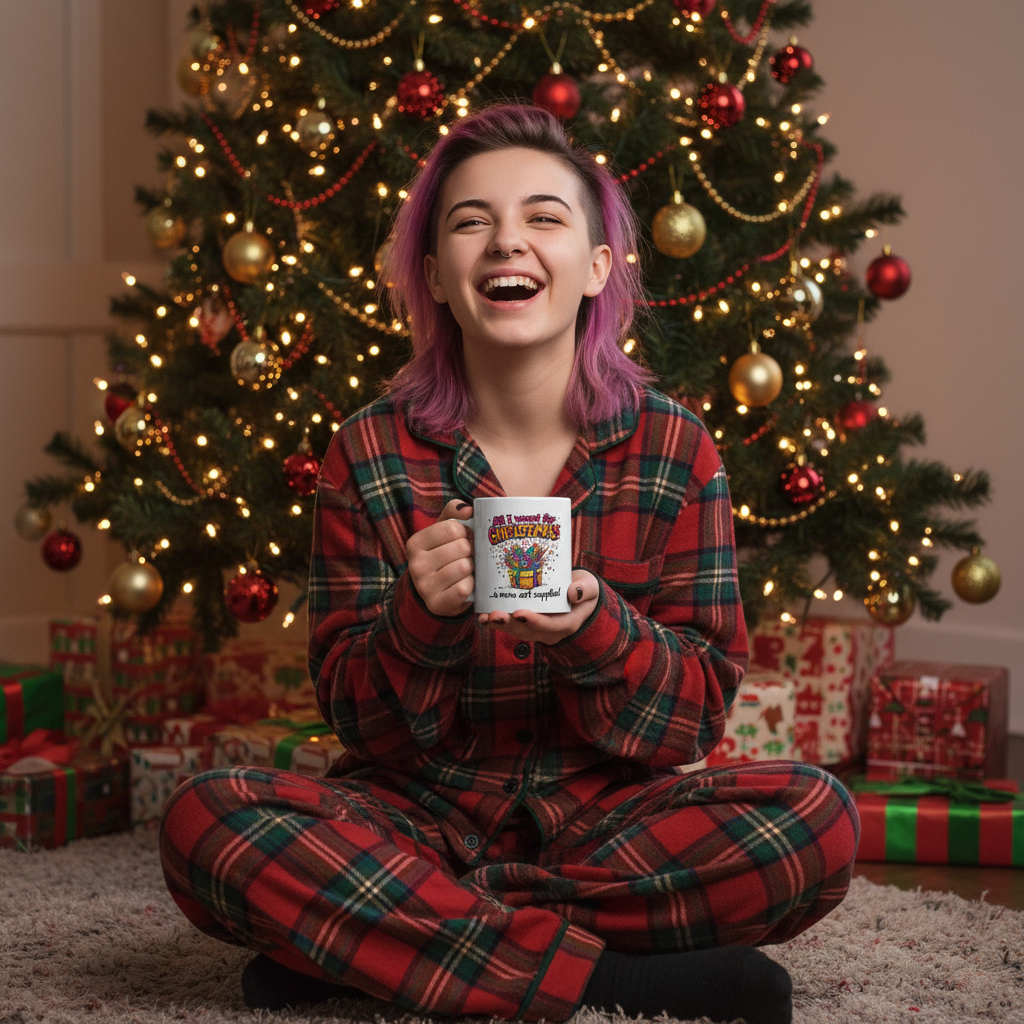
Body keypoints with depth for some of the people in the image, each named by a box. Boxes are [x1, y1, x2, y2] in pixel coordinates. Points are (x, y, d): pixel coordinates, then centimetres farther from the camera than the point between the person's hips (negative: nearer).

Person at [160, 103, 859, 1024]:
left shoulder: (676, 453, -1)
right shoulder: (371, 455, -1)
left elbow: (698, 713, -2)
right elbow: (356, 716, -2)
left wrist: (594, 627, -23)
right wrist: (420, 619, -24)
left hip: (604, 817, 1)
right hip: (422, 814, 0)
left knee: (816, 820, -28)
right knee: (206, 819, -28)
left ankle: (380, 942, -21)